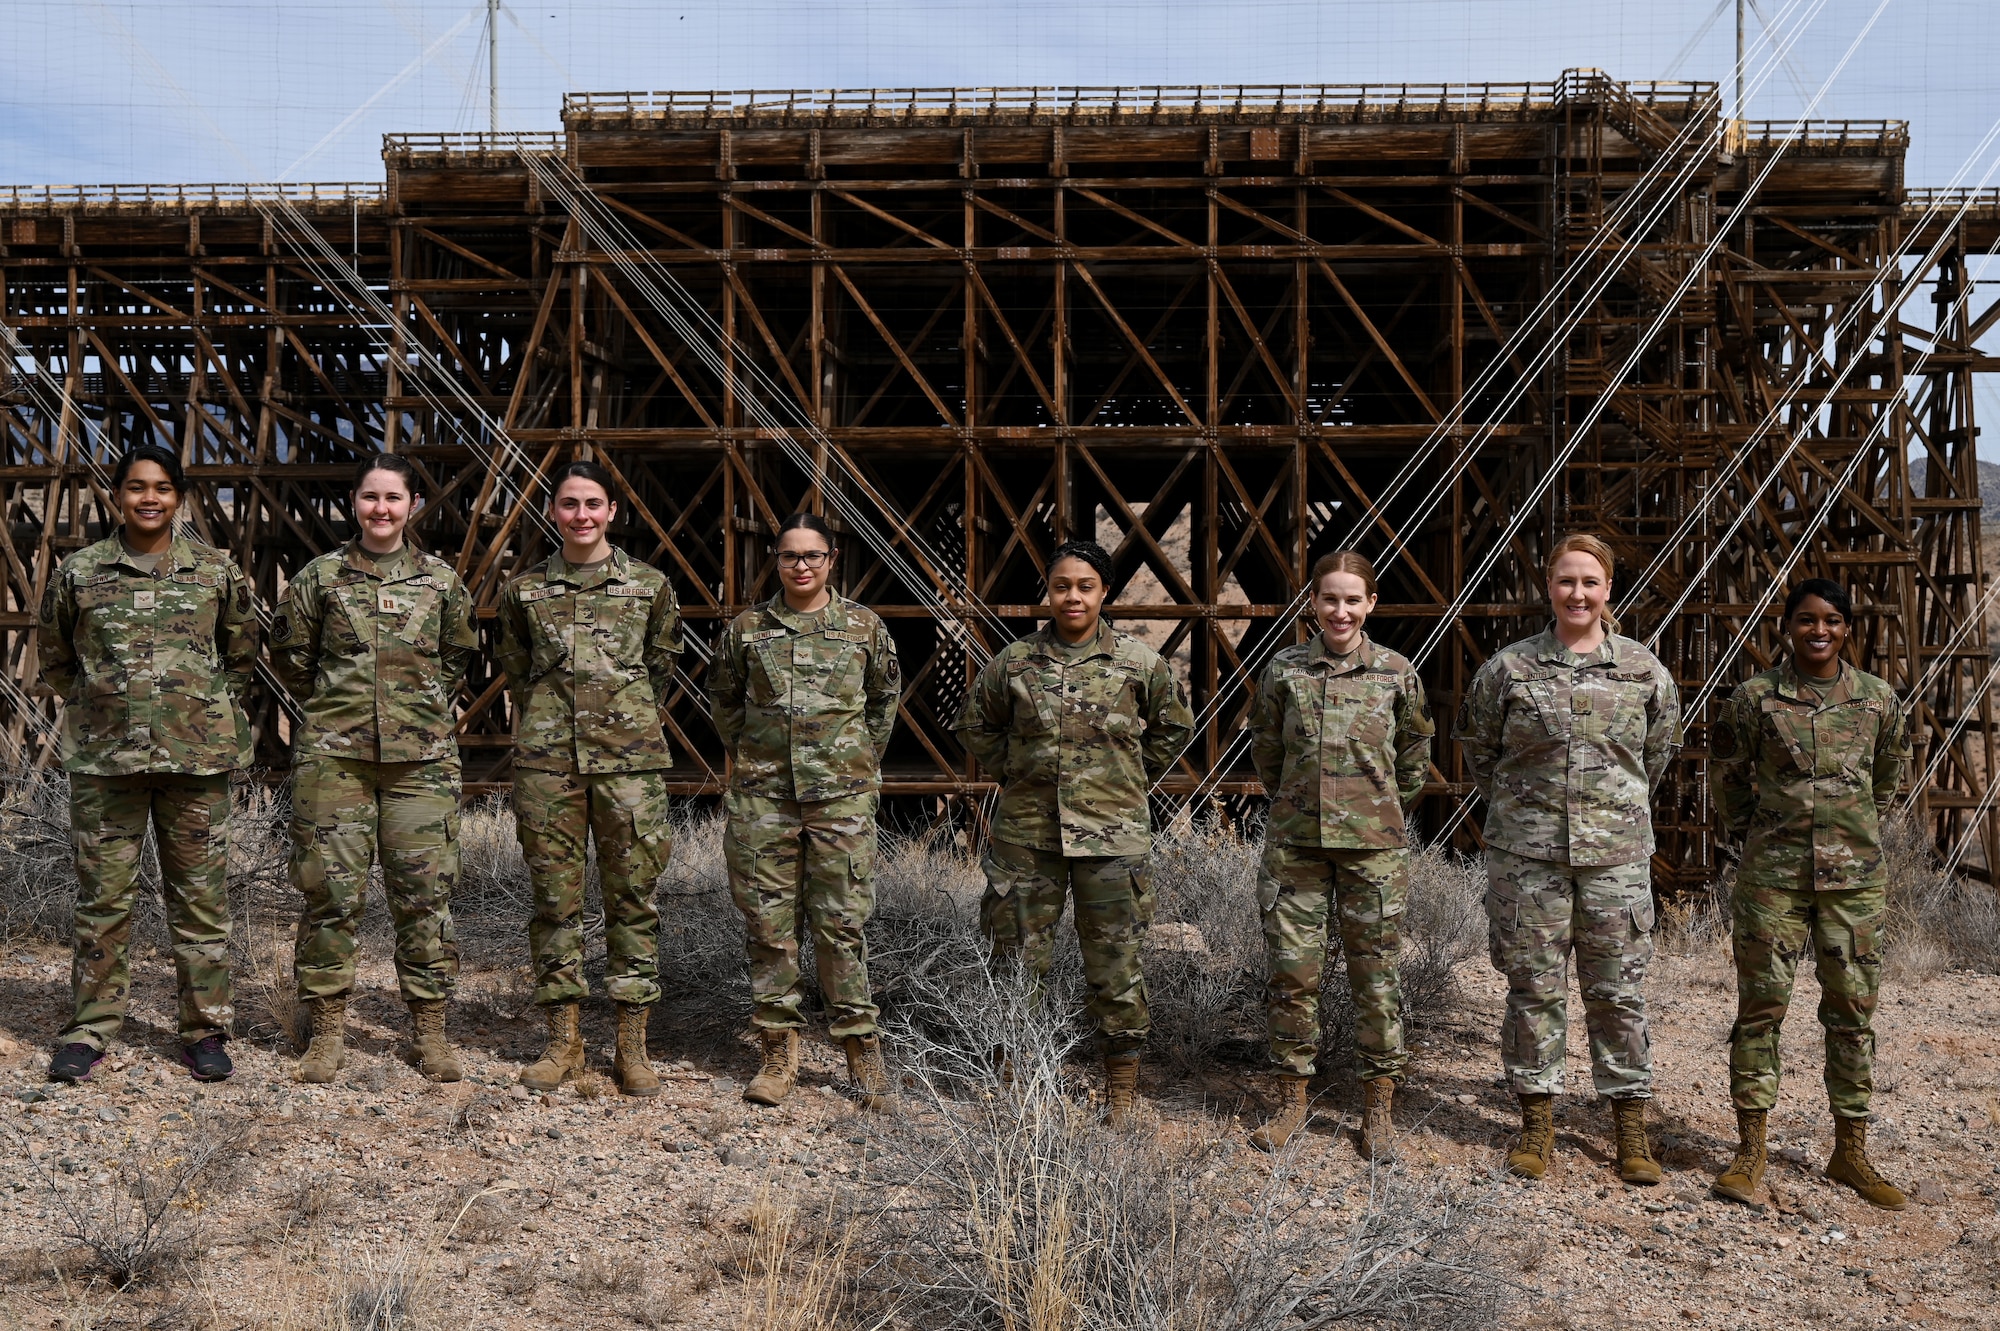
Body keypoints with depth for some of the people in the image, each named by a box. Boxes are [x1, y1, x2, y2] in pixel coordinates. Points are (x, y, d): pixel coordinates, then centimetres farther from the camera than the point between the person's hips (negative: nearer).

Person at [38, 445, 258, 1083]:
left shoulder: (217, 570, 5)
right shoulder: (79, 572, 5)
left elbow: (241, 656, 14)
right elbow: (54, 659, 16)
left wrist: (207, 712, 8)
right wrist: (101, 707, 10)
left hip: (197, 759, 0)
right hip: (103, 760, 0)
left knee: (201, 895, 4)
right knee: (102, 896, 6)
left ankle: (204, 1029, 13)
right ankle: (90, 1027, 18)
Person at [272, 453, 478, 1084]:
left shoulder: (442, 581, 8)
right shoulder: (320, 576, 5)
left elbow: (458, 656, 19)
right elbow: (289, 655, 12)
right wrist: (335, 706, 11)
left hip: (422, 756, 1)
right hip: (333, 755, 0)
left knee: (425, 891, 1)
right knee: (331, 891, 1)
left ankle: (430, 1029, 12)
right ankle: (327, 1031, 13)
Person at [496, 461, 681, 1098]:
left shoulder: (651, 586, 6)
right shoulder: (524, 591, 8)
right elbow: (518, 674, 18)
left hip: (630, 759, -1)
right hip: (546, 760, 1)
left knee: (632, 895, 1)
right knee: (555, 896, 4)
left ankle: (632, 1044, 10)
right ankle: (563, 1040, 15)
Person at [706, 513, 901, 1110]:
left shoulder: (866, 627, 3)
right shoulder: (746, 628, 4)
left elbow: (885, 697, 17)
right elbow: (722, 697, 18)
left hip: (842, 795, -1)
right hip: (762, 796, 1)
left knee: (842, 920, 0)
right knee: (768, 922, 5)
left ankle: (862, 1046, 12)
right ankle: (779, 1049, 16)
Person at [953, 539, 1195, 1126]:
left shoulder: (1138, 661, -1)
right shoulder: (1014, 661, 1)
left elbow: (1173, 727, 13)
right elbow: (975, 724, 16)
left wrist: (1129, 781, 9)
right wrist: (1016, 771, 9)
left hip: (1112, 833, -1)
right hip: (1027, 831, 2)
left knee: (1115, 961, 4)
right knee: (1020, 959, 9)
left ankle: (1122, 1092, 18)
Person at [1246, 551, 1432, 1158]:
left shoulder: (1397, 673, 0)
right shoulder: (1285, 669, 1)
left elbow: (1415, 755, 13)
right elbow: (1265, 748, 13)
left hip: (1375, 843, -1)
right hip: (1294, 840, 1)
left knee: (1376, 975, 4)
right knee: (1291, 971, 4)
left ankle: (1378, 1107, 17)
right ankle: (1293, 1099, 19)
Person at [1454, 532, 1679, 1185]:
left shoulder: (1644, 670, 4)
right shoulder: (1509, 667, 0)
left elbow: (1659, 750, 18)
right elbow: (1476, 745, 12)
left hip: (1616, 853, 1)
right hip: (1527, 854, 0)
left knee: (1618, 990, 6)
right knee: (1534, 986, 6)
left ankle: (1630, 1128, 18)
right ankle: (1537, 1123, 18)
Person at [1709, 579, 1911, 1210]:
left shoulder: (1879, 699, 3)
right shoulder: (1755, 696, -2)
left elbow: (1891, 771, 20)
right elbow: (1725, 772, 10)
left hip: (1855, 875, 2)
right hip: (1773, 873, -2)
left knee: (1853, 1009, 8)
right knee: (1760, 1004, 0)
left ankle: (1850, 1153, 20)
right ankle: (1750, 1151, 9)